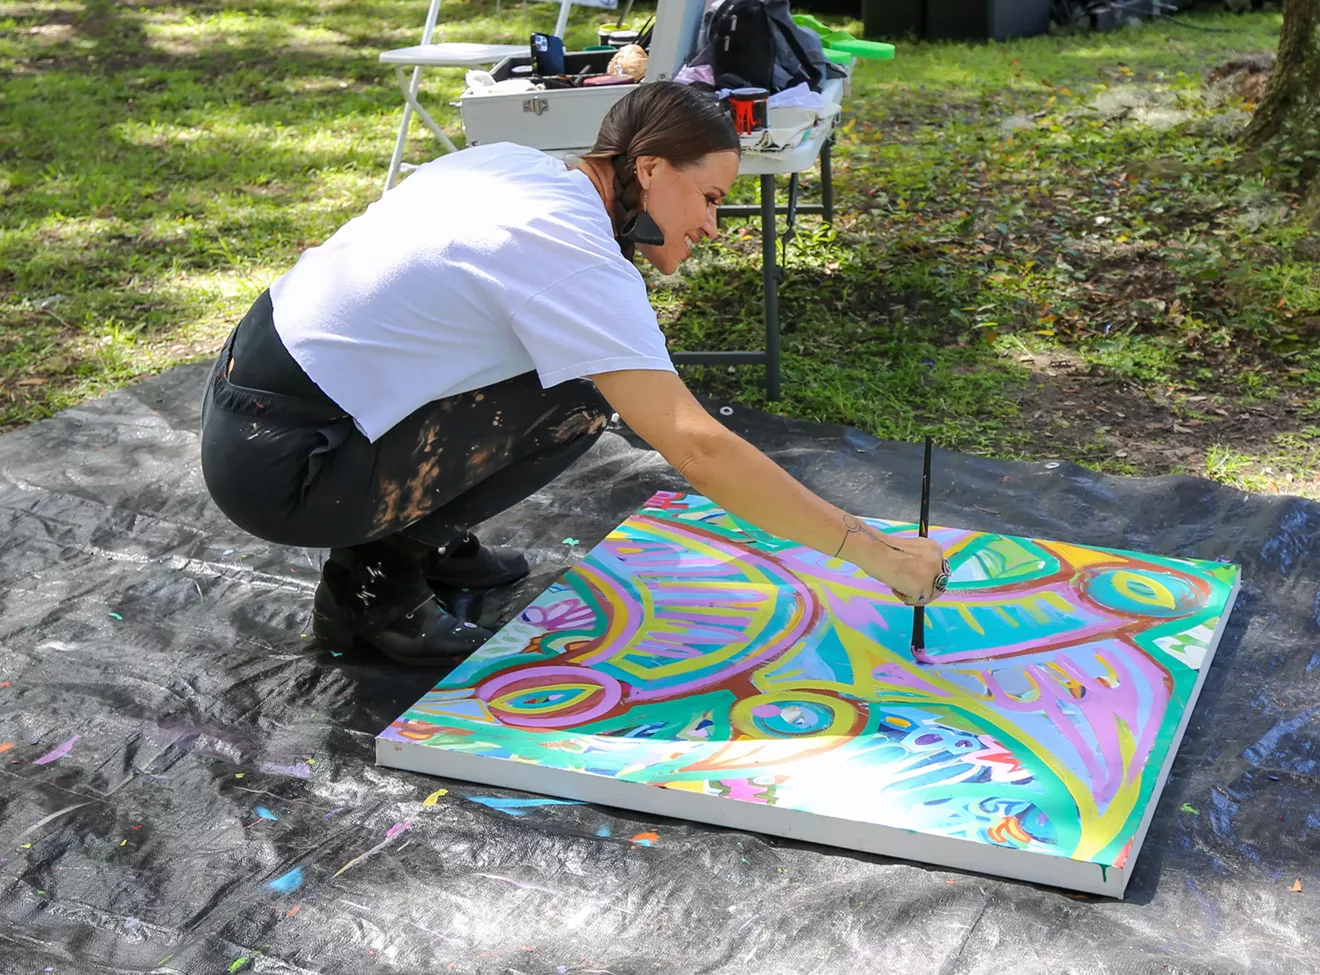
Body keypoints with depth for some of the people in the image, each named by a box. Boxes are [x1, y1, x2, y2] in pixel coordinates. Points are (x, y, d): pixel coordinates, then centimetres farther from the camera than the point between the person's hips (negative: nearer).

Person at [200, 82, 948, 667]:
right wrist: (872, 552, -20)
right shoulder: (575, 258, -20)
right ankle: (374, 579, -2)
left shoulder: (515, 164, 3)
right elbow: (697, 448, -25)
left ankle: (424, 535, 18)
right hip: (275, 468, -8)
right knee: (579, 402, -11)